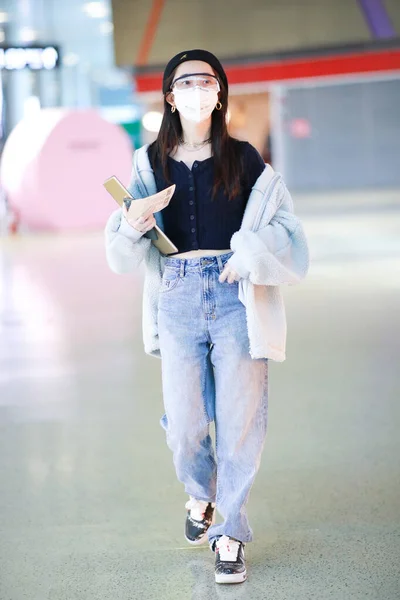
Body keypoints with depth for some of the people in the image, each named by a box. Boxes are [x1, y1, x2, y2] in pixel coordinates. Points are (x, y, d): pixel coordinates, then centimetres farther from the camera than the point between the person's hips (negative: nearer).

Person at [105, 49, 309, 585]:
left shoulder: (244, 160, 4)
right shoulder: (151, 163, 7)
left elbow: (283, 225, 2)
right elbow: (122, 254, 6)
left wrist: (251, 254, -16)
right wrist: (131, 228, -15)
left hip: (236, 297, -1)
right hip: (178, 298, 1)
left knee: (239, 418, -1)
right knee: (185, 423, 2)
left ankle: (230, 532, 13)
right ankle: (200, 496, 34)